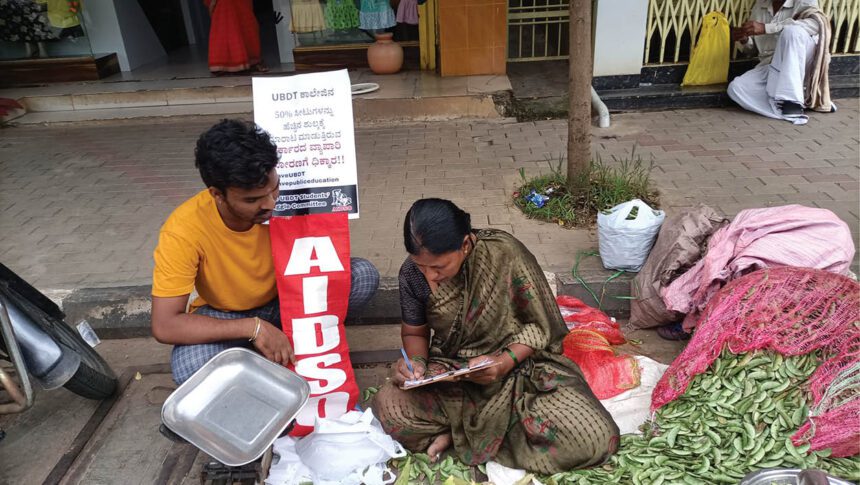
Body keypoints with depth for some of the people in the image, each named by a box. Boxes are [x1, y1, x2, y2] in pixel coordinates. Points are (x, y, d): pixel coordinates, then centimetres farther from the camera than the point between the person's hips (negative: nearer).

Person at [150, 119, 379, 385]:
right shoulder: (184, 229, -31)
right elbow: (164, 326, -32)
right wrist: (253, 327, -37)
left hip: (287, 299, 2)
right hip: (225, 316, -2)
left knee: (364, 275, -22)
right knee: (189, 368, -35)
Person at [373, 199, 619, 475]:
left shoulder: (505, 254, -21)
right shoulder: (413, 273, -11)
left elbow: (541, 324, -10)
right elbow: (414, 332, 7)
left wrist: (505, 361, -26)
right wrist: (416, 360, -15)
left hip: (520, 366, -1)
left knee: (597, 439, -23)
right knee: (387, 409, -26)